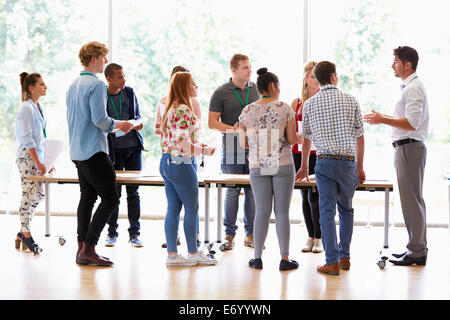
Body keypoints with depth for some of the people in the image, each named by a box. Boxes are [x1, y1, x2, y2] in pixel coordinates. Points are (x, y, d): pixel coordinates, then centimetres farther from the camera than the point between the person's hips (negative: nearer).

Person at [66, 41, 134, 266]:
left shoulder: (72, 86, 16)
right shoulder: (96, 85, -12)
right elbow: (100, 119, -19)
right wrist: (118, 125, 0)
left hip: (77, 152, 10)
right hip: (93, 151, -10)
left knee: (87, 197, 12)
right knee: (110, 199, -6)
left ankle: (82, 248, 11)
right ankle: (88, 249, -9)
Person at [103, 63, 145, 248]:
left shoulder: (129, 93, 7)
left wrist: (137, 122, -5)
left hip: (133, 147, 3)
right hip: (113, 149, -3)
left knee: (133, 191, 5)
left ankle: (134, 233, 11)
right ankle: (112, 232, 15)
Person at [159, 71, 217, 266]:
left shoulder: (170, 107, 13)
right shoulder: (183, 110, -17)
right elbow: (183, 143, -23)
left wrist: (197, 144, 17)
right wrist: (204, 150, -14)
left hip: (166, 162, 9)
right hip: (181, 164, -9)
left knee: (173, 208, 10)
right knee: (192, 208, 2)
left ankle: (172, 254, 12)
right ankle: (193, 253, 12)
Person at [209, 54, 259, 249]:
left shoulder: (256, 90, 10)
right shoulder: (221, 93, -1)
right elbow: (212, 122, -3)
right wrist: (232, 129, -17)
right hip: (232, 150, -3)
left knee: (253, 192, 4)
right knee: (232, 192, 1)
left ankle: (250, 235, 13)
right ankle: (229, 235, 10)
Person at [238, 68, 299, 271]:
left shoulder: (247, 112, 2)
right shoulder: (285, 109, -6)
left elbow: (243, 143, 4)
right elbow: (292, 139, -6)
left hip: (257, 167, 2)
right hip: (283, 165, -2)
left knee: (262, 212, 8)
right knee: (282, 212, 3)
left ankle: (257, 258, 10)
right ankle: (284, 258, 7)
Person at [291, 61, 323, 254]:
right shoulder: (296, 103, 10)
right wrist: (296, 136, -12)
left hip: (318, 154, -3)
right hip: (299, 154, 3)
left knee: (314, 197, -9)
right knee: (305, 197, 8)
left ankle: (319, 238, 3)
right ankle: (311, 237, 18)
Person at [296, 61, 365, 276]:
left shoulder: (309, 104, 5)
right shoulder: (350, 101, 4)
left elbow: (306, 139, 13)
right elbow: (359, 137, 7)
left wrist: (304, 166, 27)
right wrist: (360, 167, 18)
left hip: (324, 161, -1)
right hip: (348, 161, 1)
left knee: (327, 211, 1)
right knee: (346, 209, 18)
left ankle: (332, 262, -2)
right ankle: (345, 256, 21)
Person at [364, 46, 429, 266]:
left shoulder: (414, 88, -14)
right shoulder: (410, 87, 19)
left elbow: (412, 123, -23)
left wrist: (383, 120, -19)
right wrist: (383, 117, 21)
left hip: (410, 148, -11)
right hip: (406, 148, 11)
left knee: (411, 200, -8)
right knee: (413, 200, 14)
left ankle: (416, 252, -3)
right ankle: (417, 248, 21)